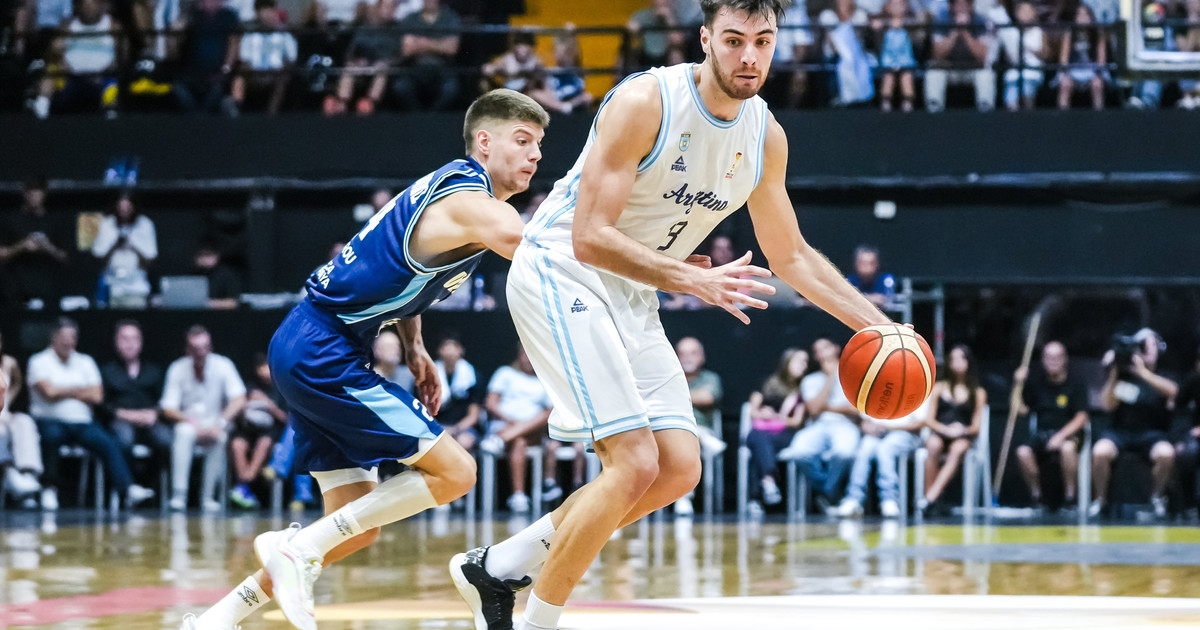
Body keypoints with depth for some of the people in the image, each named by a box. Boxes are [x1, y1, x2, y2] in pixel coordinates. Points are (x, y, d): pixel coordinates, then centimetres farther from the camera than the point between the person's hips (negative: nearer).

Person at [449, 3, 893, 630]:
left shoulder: (766, 136, 0)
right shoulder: (645, 103, -23)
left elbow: (789, 255, 13)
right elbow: (589, 237, -26)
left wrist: (879, 327, 6)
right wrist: (693, 279, -34)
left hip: (631, 297, 8)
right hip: (561, 273, -8)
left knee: (679, 470, 3)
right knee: (634, 463, -19)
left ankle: (497, 567, 13)